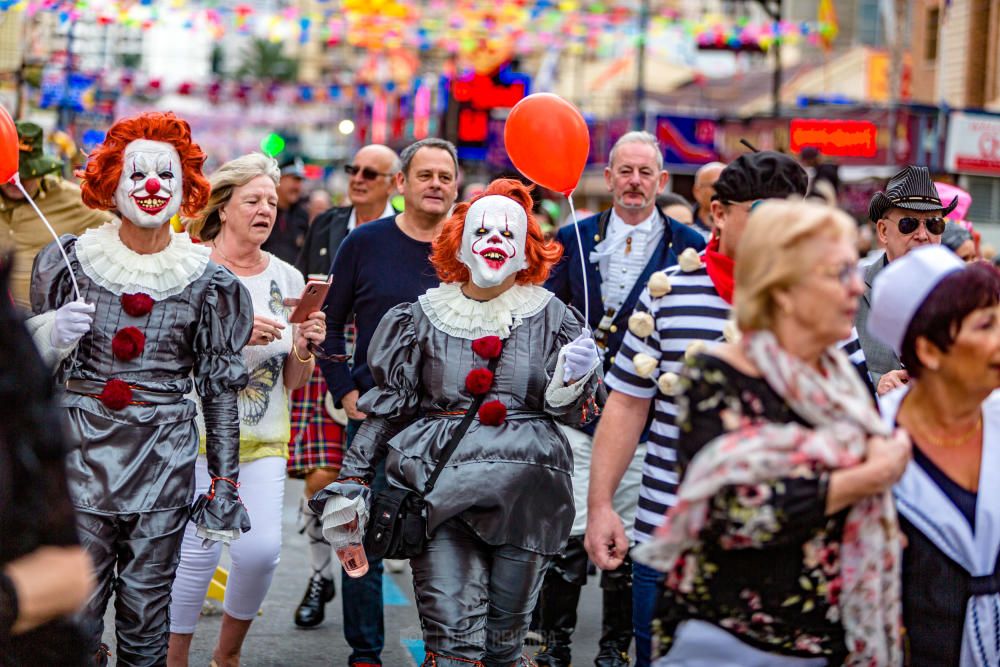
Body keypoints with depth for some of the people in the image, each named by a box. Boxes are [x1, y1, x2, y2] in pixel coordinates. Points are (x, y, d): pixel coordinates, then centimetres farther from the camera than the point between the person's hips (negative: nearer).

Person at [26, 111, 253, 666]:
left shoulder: (206, 281, 2)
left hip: (163, 460, 0)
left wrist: (225, 485, 4)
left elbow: (220, 390, 6)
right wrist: (54, 334, -12)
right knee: (75, 609, -4)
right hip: (81, 453, 0)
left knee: (147, 617, 5)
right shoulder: (70, 261, 2)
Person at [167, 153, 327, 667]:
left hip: (264, 439, 4)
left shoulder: (287, 278, 10)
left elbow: (294, 383, 13)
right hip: (199, 430, -3)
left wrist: (304, 348, -7)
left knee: (262, 549, -8)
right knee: (199, 552, -9)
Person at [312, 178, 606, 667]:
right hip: (439, 488, 0)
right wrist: (352, 477, 10)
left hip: (524, 492, 1)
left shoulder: (549, 316, 9)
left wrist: (573, 378, -12)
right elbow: (388, 405, 14)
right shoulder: (425, 316, 10)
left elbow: (570, 411, 9)